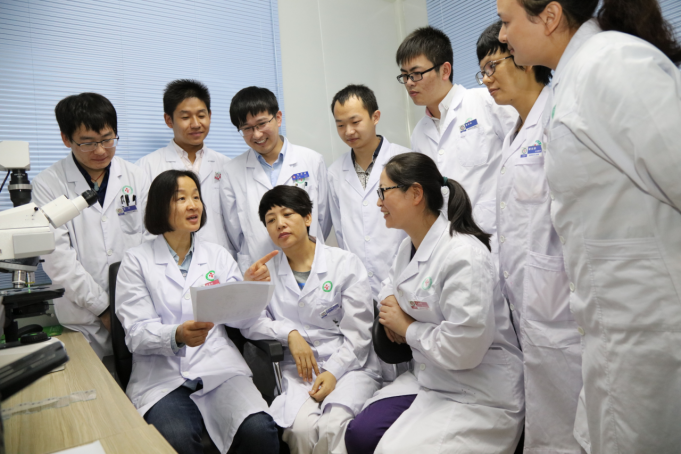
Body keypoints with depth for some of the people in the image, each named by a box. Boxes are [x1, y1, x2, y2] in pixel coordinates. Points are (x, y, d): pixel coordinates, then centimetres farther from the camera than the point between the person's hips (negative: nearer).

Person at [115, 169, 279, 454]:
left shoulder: (217, 255, 13)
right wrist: (177, 336, -23)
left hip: (218, 368, 2)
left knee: (259, 431, -24)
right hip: (162, 376, -2)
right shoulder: (137, 260, 5)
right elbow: (136, 334, -3)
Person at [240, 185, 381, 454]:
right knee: (302, 426, -27)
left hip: (350, 365, -2)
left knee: (333, 426, -31)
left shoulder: (345, 264, 2)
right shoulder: (268, 272, 12)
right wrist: (290, 333, -11)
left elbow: (358, 334, -2)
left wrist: (333, 373, -14)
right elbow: (249, 323, 4)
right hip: (299, 370, 2)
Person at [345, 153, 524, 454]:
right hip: (428, 379, 7)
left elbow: (461, 349, -27)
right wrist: (389, 306, 3)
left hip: (479, 395, -7)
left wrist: (407, 327, -12)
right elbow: (392, 283, 27)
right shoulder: (409, 246, 5)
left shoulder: (464, 256, -24)